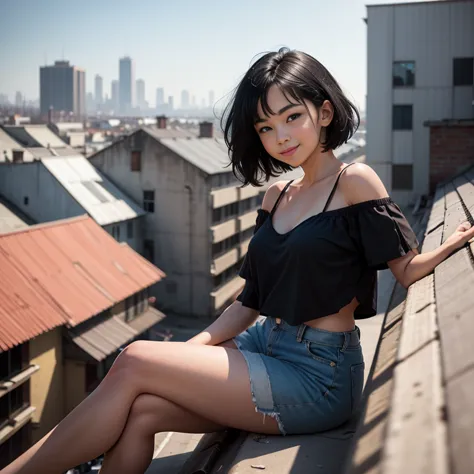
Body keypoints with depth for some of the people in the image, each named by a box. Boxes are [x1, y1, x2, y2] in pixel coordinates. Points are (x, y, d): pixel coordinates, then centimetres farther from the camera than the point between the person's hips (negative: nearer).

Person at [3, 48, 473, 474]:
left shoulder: (354, 182, -6)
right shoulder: (275, 197, 12)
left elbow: (407, 269, -3)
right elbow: (250, 303, 12)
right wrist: (184, 354, 4)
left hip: (318, 374, -6)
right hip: (263, 347, 6)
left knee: (134, 363, -16)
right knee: (140, 412, -17)